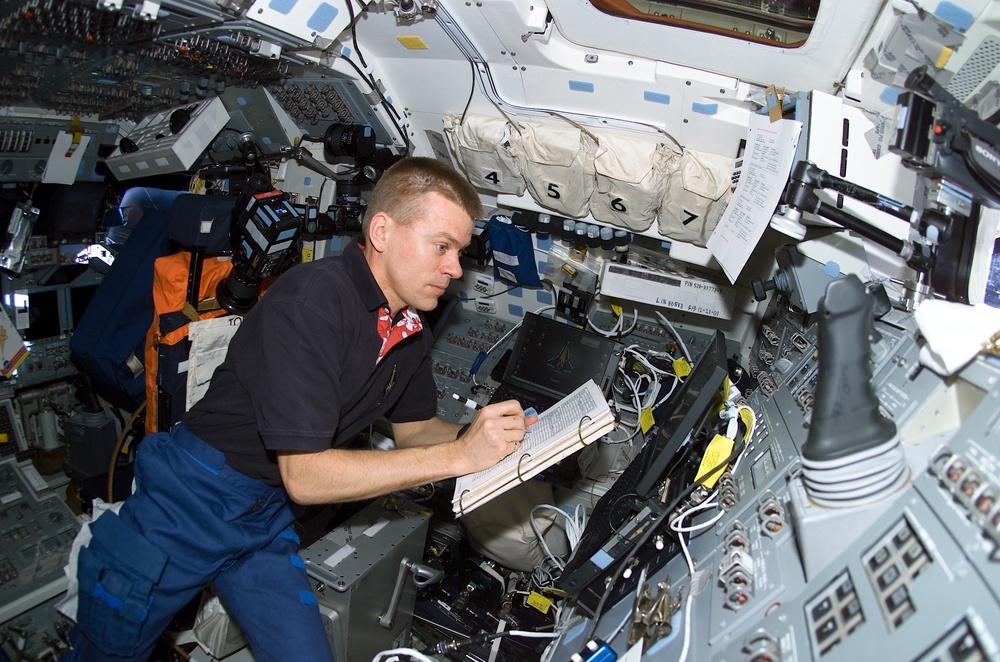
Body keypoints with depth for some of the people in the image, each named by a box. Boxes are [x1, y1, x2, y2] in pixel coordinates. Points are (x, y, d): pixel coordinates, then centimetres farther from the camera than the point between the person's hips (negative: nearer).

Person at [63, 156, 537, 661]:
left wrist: (498, 435, -8)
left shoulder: (411, 327, -2)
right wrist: (458, 455, -29)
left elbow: (412, 428, 11)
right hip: (193, 500, -6)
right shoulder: (313, 298, -27)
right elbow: (305, 476, -28)